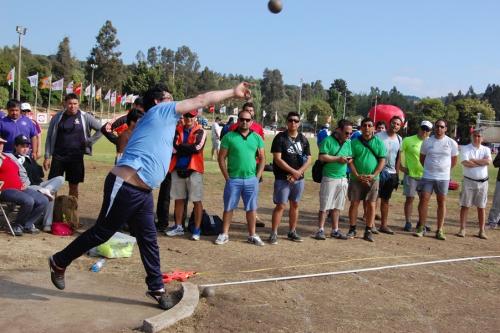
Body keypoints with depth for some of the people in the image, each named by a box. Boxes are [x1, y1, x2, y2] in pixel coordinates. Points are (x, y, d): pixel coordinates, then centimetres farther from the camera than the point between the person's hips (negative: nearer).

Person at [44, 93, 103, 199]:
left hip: (76, 156, 0)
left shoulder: (85, 117, -2)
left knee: (74, 186, 9)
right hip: (58, 156, 1)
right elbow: (49, 138, 4)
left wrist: (89, 141, -3)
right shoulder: (57, 117, 1)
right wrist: (47, 157, 0)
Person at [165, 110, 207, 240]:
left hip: (194, 169, -4)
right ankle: (178, 226, 24)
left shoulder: (200, 131, -1)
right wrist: (189, 148, -13)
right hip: (177, 169, 4)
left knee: (196, 200, -1)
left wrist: (180, 147, -7)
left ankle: (197, 229, 6)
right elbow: (172, 147, -4)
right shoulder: (177, 130, 8)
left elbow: (197, 147, -16)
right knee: (178, 199, 12)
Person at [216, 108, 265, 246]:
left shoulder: (257, 138, 6)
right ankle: (224, 234, 16)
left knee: (251, 208, 10)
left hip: (251, 179, 2)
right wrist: (227, 177, -7)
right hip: (233, 179, -2)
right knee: (229, 207, 6)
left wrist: (258, 176, 0)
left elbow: (262, 158, 9)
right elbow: (221, 158, -2)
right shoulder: (229, 137, -3)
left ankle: (252, 235, 20)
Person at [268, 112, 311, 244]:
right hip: (283, 178, -5)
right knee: (280, 205, -5)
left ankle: (292, 232, 23)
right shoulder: (280, 138, -5)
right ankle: (274, 233, 1)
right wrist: (293, 171, -17)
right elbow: (277, 159, -13)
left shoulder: (303, 139, 9)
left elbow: (308, 160, 6)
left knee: (295, 205, 12)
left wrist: (299, 172, -11)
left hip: (299, 178, 5)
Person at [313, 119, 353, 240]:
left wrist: (349, 159, -5)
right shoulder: (328, 140, -8)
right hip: (329, 178, -6)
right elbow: (322, 157, -15)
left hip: (343, 178, 6)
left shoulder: (348, 142, 12)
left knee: (337, 206, 12)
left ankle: (335, 230, 20)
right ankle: (320, 230, 4)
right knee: (325, 206, -3)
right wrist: (338, 159, -17)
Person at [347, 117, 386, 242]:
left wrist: (373, 175, -12)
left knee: (371, 205, 1)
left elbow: (382, 160, 0)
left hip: (373, 179, 0)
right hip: (356, 178, 0)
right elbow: (350, 161, -1)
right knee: (354, 203, 2)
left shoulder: (378, 143, 3)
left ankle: (368, 231, 10)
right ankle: (352, 229, 12)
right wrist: (357, 175, -12)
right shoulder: (354, 142, 2)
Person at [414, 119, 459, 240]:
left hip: (443, 177, 0)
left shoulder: (451, 143, 1)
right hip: (427, 177, 0)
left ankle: (440, 230, 10)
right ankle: (421, 228, 5)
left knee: (442, 202, 5)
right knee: (424, 200, -4)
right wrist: (429, 168, 12)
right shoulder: (427, 142, 2)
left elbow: (454, 160, 12)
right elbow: (422, 158, 13)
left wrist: (444, 169, 14)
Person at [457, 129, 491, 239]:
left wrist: (473, 160, -13)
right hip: (469, 181, -2)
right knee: (465, 205, 0)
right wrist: (481, 163, -10)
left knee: (481, 207, 7)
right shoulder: (465, 148, -1)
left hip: (482, 182, 3)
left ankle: (482, 231, 13)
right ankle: (462, 229, 5)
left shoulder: (486, 149, 7)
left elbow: (488, 161, -13)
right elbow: (465, 163, -18)